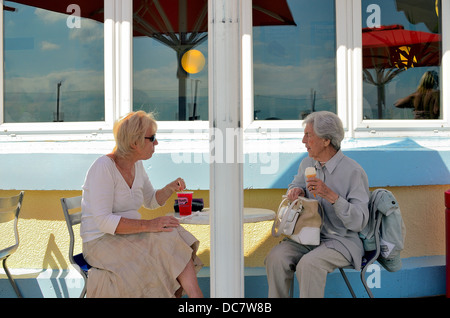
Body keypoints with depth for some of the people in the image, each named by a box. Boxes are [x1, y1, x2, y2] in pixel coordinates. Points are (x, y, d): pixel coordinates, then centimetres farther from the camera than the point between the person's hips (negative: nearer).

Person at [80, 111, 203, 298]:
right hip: (102, 242, -7)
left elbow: (151, 201, 22)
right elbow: (103, 221, -24)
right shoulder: (103, 168, -17)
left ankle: (195, 295, -22)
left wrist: (170, 188, 1)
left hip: (130, 235, 7)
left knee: (175, 237, -18)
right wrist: (148, 225, -27)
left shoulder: (137, 165, 8)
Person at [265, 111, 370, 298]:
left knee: (308, 264, -33)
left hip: (342, 241, -5)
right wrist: (296, 191, 1)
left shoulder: (353, 172, -14)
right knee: (275, 257, -22)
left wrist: (331, 195, -30)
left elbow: (359, 222, -18)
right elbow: (295, 185, 27)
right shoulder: (307, 163, 6)